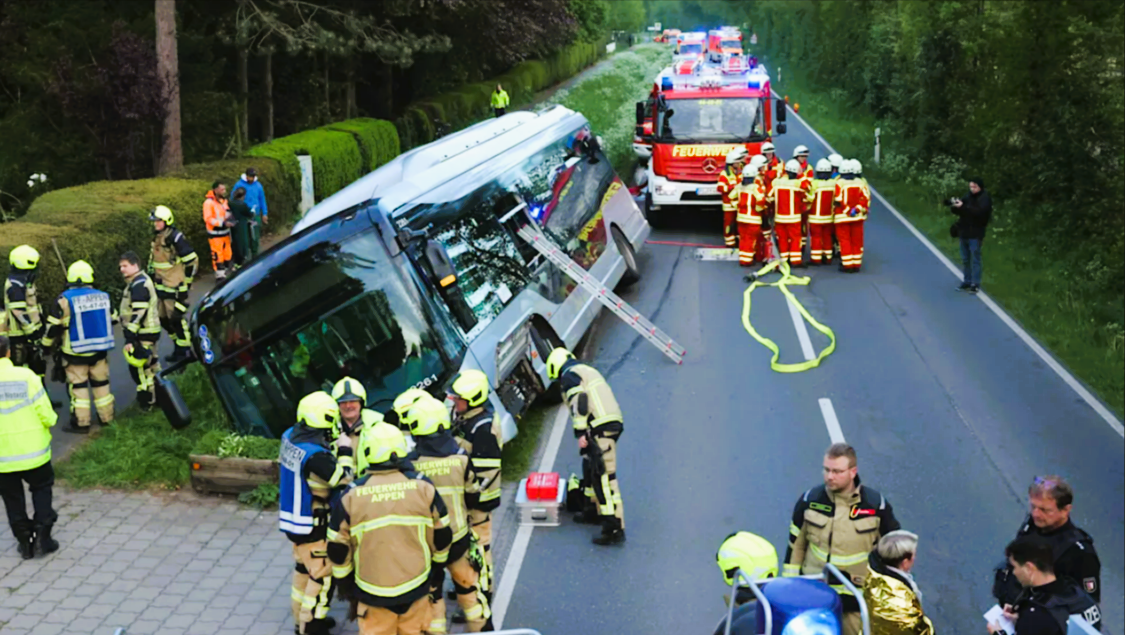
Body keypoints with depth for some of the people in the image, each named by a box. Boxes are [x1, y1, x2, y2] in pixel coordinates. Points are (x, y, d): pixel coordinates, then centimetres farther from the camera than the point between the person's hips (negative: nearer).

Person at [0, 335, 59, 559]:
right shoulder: (26, 376, -14)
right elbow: (45, 414, -14)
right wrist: (50, 422, 8)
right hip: (33, 450, -1)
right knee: (41, 488, 18)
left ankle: (24, 541, 18)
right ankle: (42, 535, 11)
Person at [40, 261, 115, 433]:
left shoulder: (64, 300, -14)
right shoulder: (104, 297, 0)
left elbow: (54, 327, -9)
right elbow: (111, 321, 13)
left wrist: (47, 344, 7)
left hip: (76, 352, -4)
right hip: (100, 350, 4)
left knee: (78, 385, 4)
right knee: (101, 383, 15)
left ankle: (81, 423, 6)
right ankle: (106, 417, 23)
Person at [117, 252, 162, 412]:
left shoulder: (139, 285, -19)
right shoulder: (139, 281, 15)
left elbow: (138, 314, -25)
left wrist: (130, 337, -26)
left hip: (142, 334, -11)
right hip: (149, 332, 11)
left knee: (139, 368, -7)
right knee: (151, 365, 19)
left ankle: (146, 402, -1)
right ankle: (159, 397, 30)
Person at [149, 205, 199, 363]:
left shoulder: (176, 238, -16)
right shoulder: (156, 238, 11)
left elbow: (192, 261, -14)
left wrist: (186, 284, -10)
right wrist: (151, 277, 23)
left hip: (175, 287, -9)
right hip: (161, 287, 9)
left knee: (176, 319, -6)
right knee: (163, 319, 12)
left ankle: (186, 351, 7)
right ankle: (178, 347, 26)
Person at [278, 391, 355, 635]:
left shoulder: (290, 437, -4)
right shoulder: (316, 455, -30)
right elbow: (344, 481, -23)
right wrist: (345, 451, -12)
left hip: (291, 517, 9)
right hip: (312, 526, -9)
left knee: (304, 567, 24)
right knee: (324, 576, 4)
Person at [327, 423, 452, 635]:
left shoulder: (351, 497, -11)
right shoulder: (423, 488, -8)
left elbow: (338, 549, -3)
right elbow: (442, 537, 2)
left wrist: (345, 579, 15)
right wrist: (436, 565, 20)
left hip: (373, 593, -1)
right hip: (416, 588, 1)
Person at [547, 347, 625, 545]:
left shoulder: (569, 375, 2)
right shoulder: (588, 370, 30)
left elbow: (579, 402, -15)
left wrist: (580, 432, -16)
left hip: (601, 429, -10)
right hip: (614, 423, 10)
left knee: (605, 477, -12)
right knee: (595, 471, 25)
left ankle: (615, 529, -16)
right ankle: (596, 511, 39)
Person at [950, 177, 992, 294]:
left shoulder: (985, 199, -8)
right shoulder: (968, 196, 9)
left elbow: (979, 211, -25)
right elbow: (956, 210, 9)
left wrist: (963, 207, -31)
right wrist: (954, 205, -14)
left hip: (975, 235, -6)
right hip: (964, 233, 6)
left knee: (975, 260, -3)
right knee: (965, 259, 13)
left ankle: (975, 284, 1)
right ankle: (967, 282, 22)